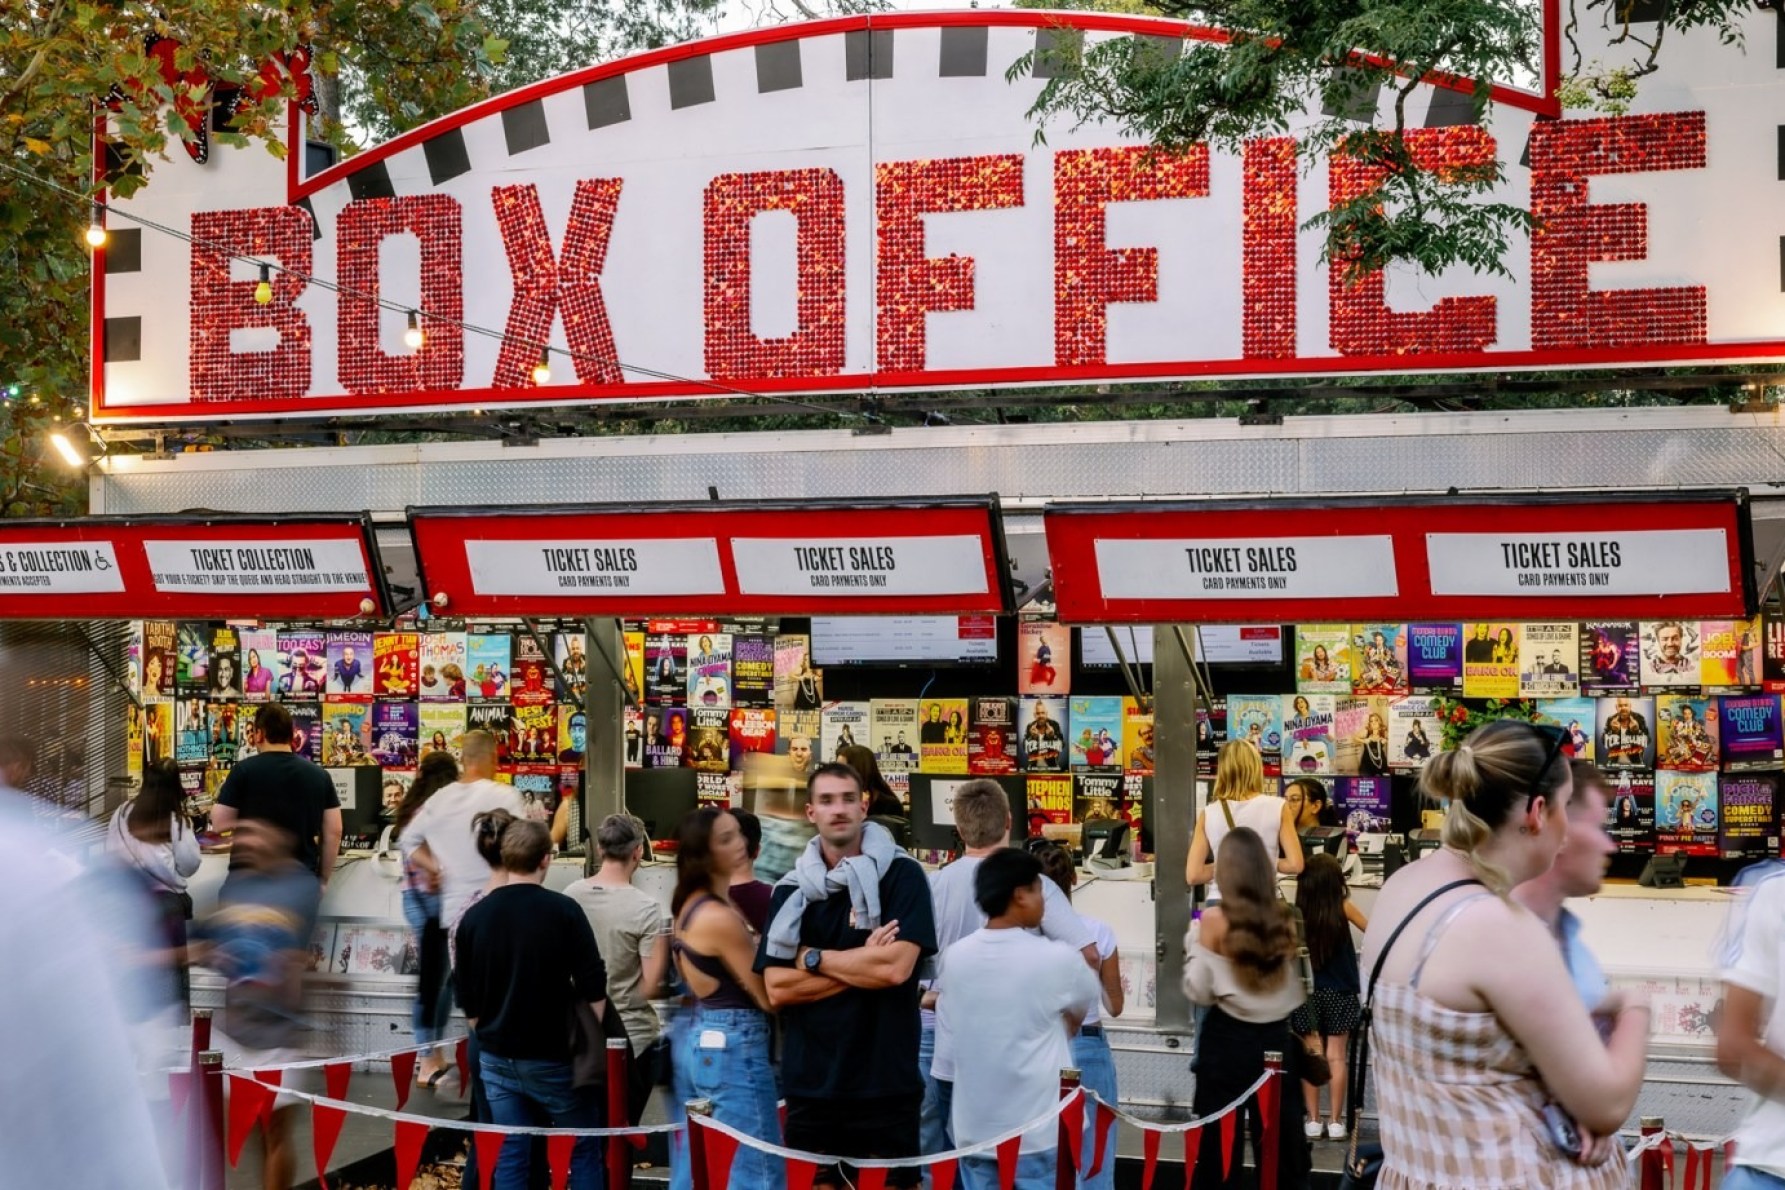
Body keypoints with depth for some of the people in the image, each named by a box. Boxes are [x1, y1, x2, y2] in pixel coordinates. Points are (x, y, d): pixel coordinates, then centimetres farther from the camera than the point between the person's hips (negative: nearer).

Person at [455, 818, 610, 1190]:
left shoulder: (474, 916, 1)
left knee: (510, 1157, 9)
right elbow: (593, 988, -12)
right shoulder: (563, 909, -11)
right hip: (553, 1057, -4)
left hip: (496, 1059, 4)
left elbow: (467, 998, 7)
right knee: (584, 1150, 10)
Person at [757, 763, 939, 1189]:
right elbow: (777, 989, -2)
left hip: (887, 1084, -3)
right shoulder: (791, 890, 7)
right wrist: (862, 965, -9)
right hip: (810, 1084, 3)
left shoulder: (901, 874, -3)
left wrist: (812, 958, -6)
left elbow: (896, 967, -16)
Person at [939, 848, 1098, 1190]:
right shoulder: (1057, 959, -14)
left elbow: (950, 1023, 9)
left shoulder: (953, 957, -2)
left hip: (975, 1130, 4)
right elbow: (1084, 1009, 5)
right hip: (1039, 1130, -4)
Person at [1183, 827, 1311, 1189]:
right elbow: (1299, 990, 8)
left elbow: (1197, 991, -9)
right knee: (1282, 1140, 13)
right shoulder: (1286, 919, -2)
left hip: (1226, 1042, -3)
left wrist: (1194, 942, 1)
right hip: (1277, 1040, 4)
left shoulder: (1214, 920, -14)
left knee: (1219, 1144, 7)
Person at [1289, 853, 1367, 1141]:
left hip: (1307, 993, 0)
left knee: (1311, 1057, 6)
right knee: (1336, 1058, 5)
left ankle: (1313, 1120, 10)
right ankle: (1335, 1121, 8)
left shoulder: (1297, 914, -11)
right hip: (1339, 993, 0)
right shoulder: (1343, 908, -10)